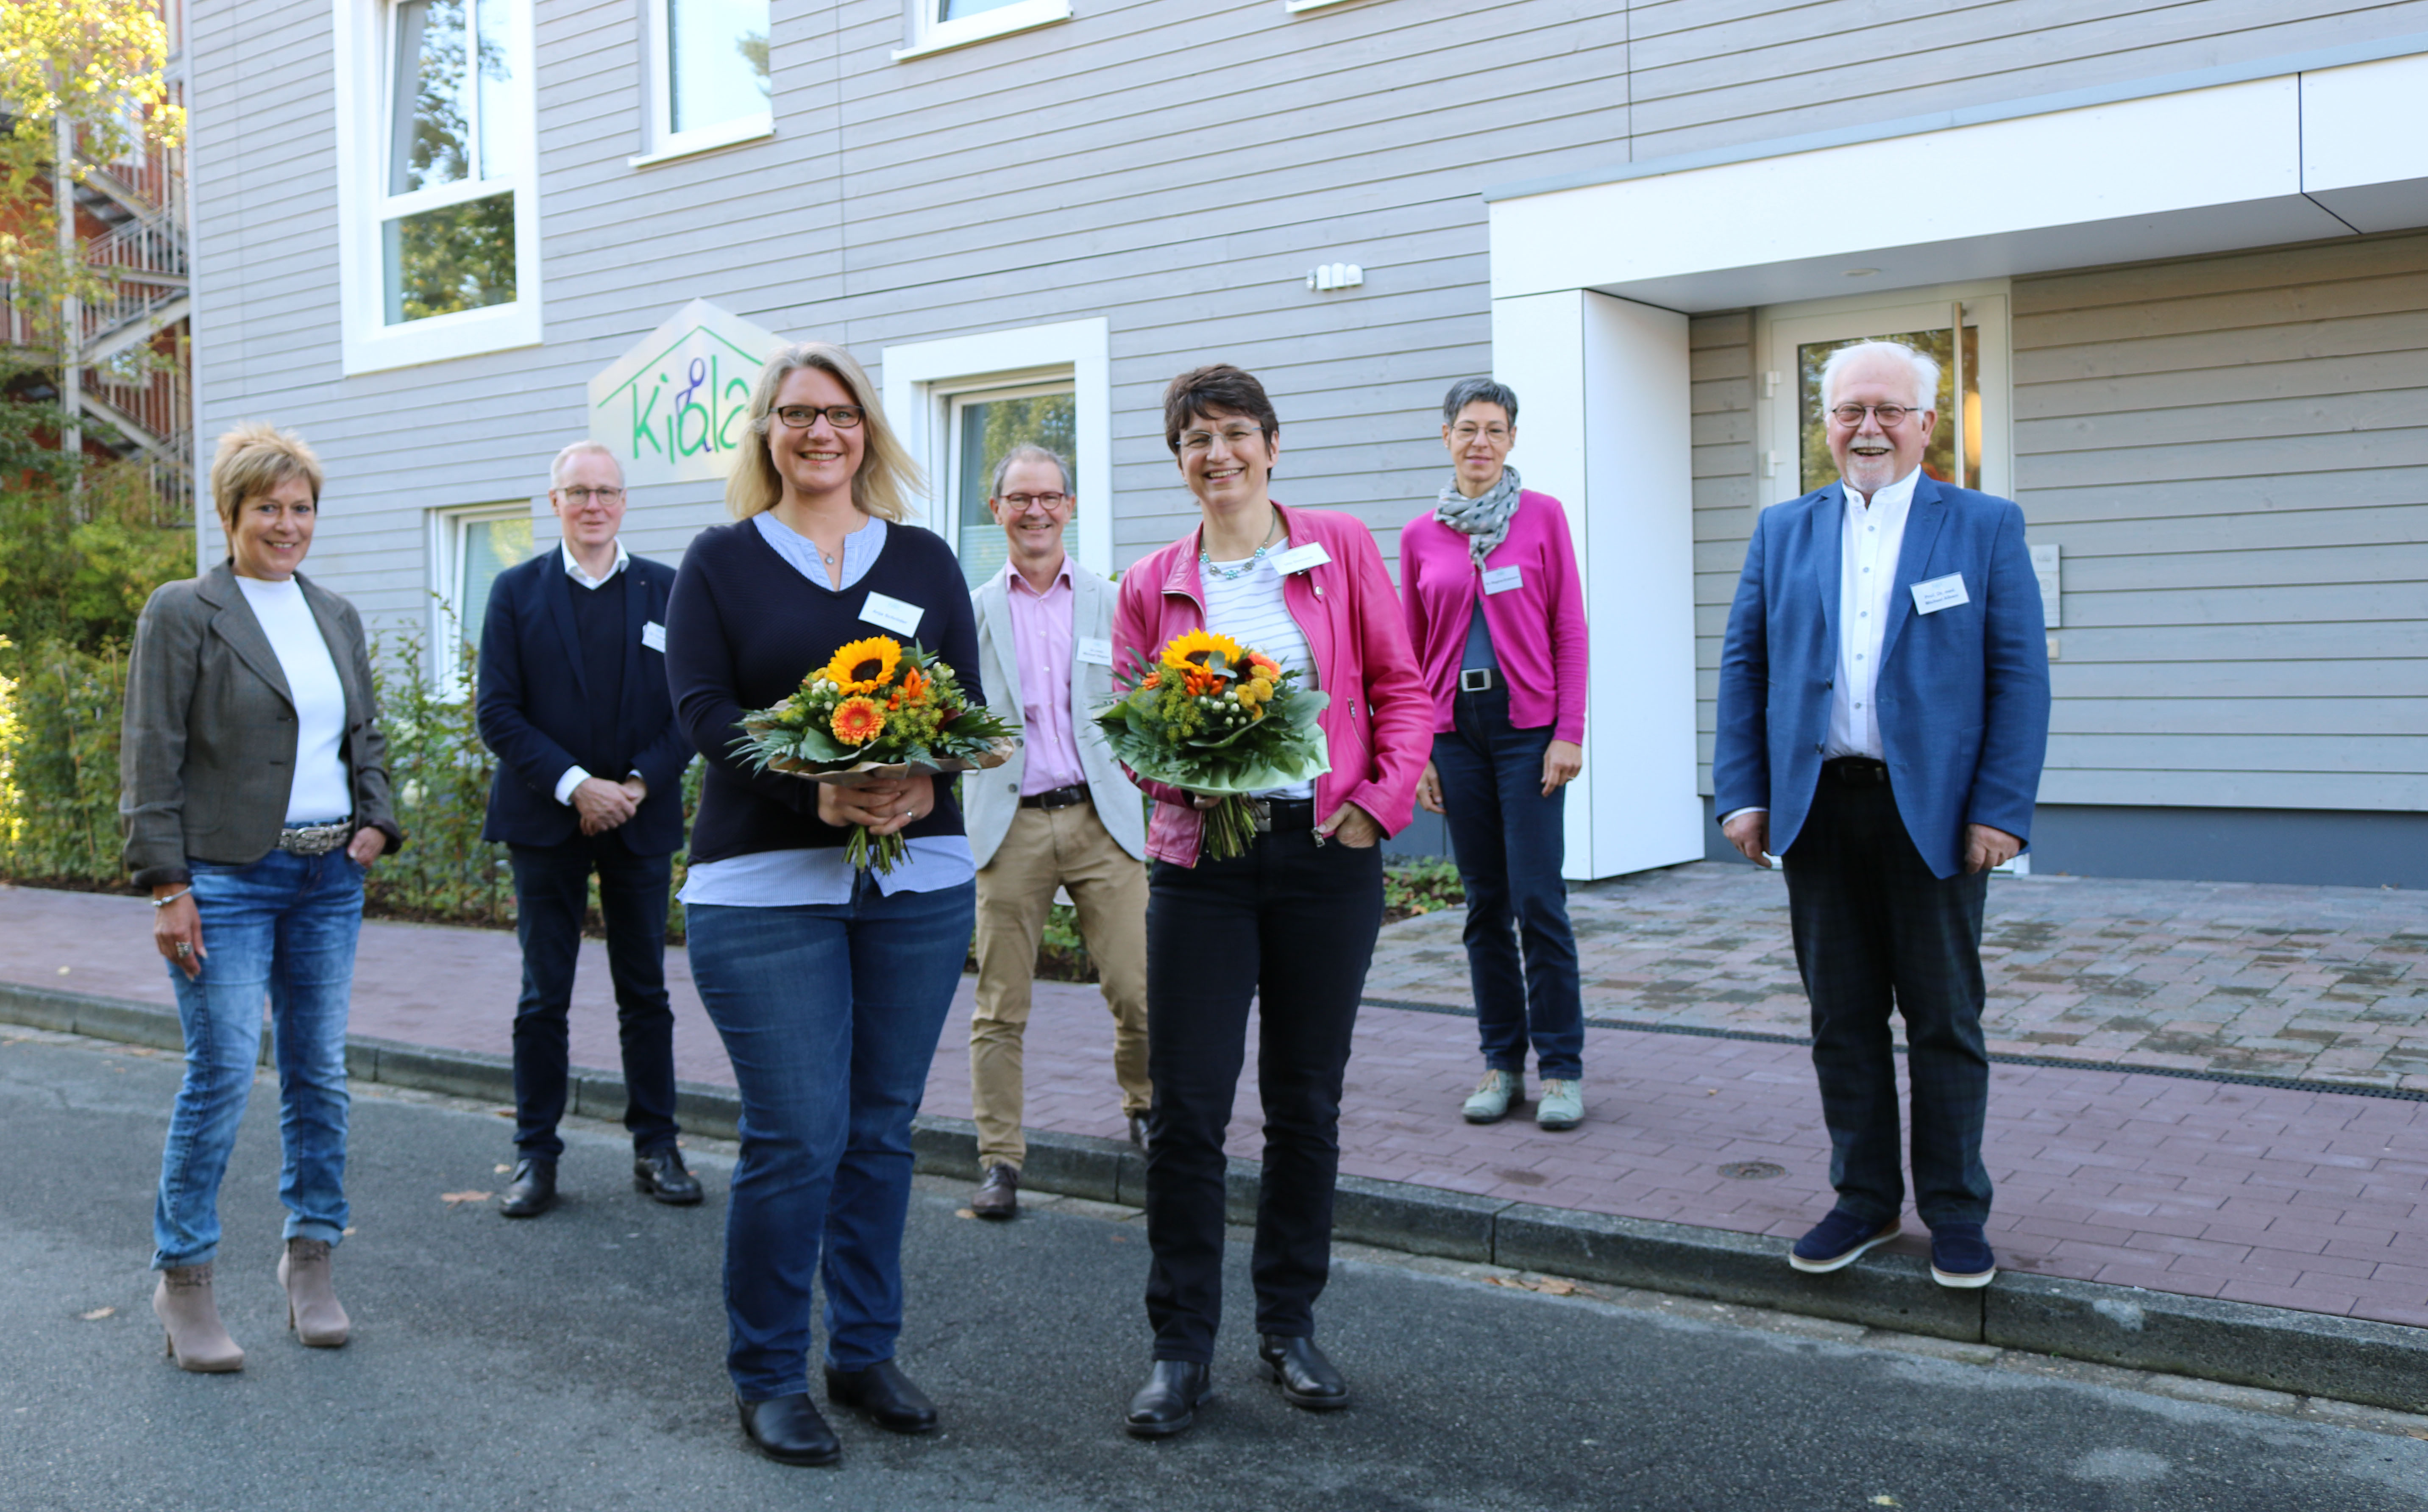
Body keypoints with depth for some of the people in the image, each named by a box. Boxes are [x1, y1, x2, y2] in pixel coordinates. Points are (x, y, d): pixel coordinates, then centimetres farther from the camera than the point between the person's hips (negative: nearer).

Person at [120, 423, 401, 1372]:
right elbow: (151, 759, -6)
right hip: (228, 877, -5)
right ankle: (183, 1281, 9)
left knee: (320, 1072, 8)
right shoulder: (183, 612, -3)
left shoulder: (337, 616, 13)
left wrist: (376, 822, 4)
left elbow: (367, 737, 21)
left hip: (330, 877, 5)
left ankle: (310, 1261, 20)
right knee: (221, 1074, -6)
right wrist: (168, 887, -11)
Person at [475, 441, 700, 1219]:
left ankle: (656, 1148, 17)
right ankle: (535, 1155, 15)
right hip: (546, 819, -1)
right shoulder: (518, 591, 2)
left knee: (645, 993, 8)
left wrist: (641, 785, -11)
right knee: (543, 998, 5)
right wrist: (575, 786, -14)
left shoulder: (669, 591, 4)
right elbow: (498, 711, -4)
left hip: (641, 817, 1)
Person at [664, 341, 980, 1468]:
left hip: (919, 880, 3)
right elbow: (702, 709, -6)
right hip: (765, 887, -3)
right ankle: (767, 1380, 12)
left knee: (881, 1129, 10)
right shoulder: (721, 560, 4)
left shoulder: (923, 560, 11)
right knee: (795, 1137, -6)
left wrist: (924, 782, -17)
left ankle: (866, 1353, 26)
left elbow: (968, 699, 5)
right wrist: (817, 791, -22)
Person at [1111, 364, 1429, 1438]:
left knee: (1306, 1103, 9)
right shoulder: (1151, 585, 7)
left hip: (1328, 854, 0)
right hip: (1201, 857, 0)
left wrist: (1378, 803, -8)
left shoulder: (1341, 550, 4)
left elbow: (1404, 690, 4)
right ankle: (1182, 1348, 12)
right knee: (1186, 1106, -3)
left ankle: (1289, 1327, 26)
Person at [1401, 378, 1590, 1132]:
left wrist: (1569, 732, -8)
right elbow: (1411, 652, 11)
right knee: (1485, 904, 8)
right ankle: (1502, 1062, 17)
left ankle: (1561, 1067, 5)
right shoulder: (1420, 536, 8)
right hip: (1455, 727, 3)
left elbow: (1570, 631, 0)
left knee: (1538, 899, -6)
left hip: (1528, 722, -3)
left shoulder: (1543, 516, 2)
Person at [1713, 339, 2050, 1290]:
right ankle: (1865, 1199, 23)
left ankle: (1956, 1213, 18)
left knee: (1945, 1021, 6)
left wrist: (2001, 810, -11)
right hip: (1819, 809, 3)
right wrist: (1742, 793, 0)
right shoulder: (1783, 531, 11)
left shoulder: (1986, 527, 3)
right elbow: (1743, 664, 9)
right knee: (1842, 1018, 10)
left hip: (1935, 812, -2)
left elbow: (2020, 676, -2)